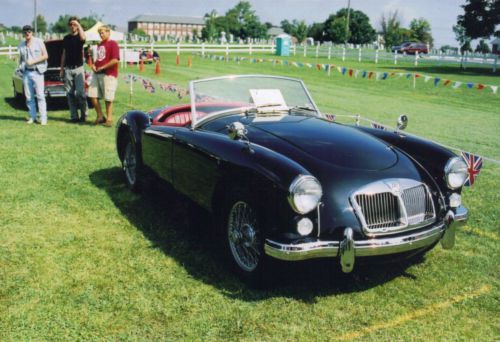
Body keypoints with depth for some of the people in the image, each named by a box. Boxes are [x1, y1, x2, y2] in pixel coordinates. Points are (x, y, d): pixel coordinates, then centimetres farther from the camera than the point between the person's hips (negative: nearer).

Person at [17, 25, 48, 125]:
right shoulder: (21, 45, 13)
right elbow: (21, 58, 21)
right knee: (28, 96, 5)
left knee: (40, 96, -7)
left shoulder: (39, 42, 0)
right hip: (26, 72, 4)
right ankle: (32, 117, 13)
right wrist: (20, 66, 0)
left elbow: (45, 56, -3)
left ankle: (43, 118, -6)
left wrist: (33, 61, -12)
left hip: (37, 71, -4)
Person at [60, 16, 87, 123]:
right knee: (70, 94, 3)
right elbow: (64, 54, 17)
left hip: (78, 68, -4)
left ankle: (84, 114, 4)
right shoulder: (66, 38, 14)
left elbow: (83, 37, -28)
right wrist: (62, 69, 14)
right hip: (68, 69, 5)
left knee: (80, 92, -11)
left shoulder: (79, 37, 0)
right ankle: (74, 116, 7)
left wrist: (78, 25, -21)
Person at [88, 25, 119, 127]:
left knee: (108, 98, -2)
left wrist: (102, 67, -14)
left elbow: (115, 60, -17)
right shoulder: (100, 44, 18)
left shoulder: (113, 44, -7)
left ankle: (109, 119, 8)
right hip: (97, 74, 8)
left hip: (108, 75, -8)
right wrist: (94, 65, 8)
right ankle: (100, 117, 15)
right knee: (92, 95, 4)